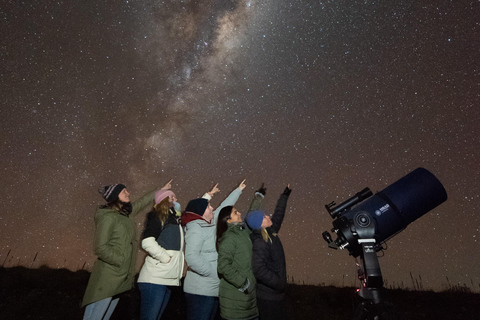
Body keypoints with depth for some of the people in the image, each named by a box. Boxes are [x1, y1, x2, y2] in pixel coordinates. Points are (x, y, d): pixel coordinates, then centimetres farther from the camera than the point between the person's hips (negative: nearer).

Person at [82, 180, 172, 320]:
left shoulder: (126, 213, 9)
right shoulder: (108, 216, -14)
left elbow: (142, 202, 25)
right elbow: (101, 248, -17)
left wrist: (161, 191, 33)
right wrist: (121, 262, -12)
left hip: (121, 277, 8)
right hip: (107, 277, -7)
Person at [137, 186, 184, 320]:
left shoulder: (173, 219, 18)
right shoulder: (158, 216, -6)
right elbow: (147, 242, -18)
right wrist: (167, 258, -17)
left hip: (169, 279, 8)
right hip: (155, 279, -8)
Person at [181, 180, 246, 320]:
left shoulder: (211, 223, 10)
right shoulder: (196, 228, -17)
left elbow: (224, 207, 22)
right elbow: (191, 257, -28)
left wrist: (238, 190, 31)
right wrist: (215, 273, -20)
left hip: (213, 289, 9)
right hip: (200, 291, -9)